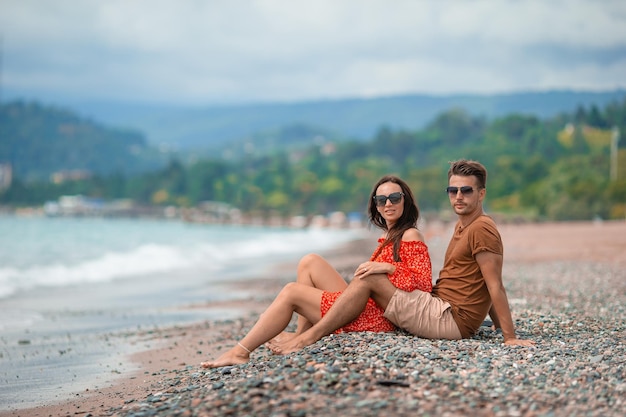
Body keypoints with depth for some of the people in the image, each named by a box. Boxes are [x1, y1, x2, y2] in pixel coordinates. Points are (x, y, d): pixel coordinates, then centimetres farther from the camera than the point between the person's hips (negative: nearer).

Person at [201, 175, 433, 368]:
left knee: (290, 292, -8)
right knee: (309, 262, 7)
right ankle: (302, 335, -1)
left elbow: (424, 285, -18)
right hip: (362, 304, 9)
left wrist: (389, 268, -27)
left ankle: (240, 352, -5)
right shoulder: (389, 236, 18)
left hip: (375, 316, -9)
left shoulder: (410, 236, -8)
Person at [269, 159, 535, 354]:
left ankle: (308, 338, -13)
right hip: (443, 312, 10)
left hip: (451, 320, -10)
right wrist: (502, 328, 17)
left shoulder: (481, 229, -13)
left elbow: (496, 287, -17)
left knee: (369, 279, -13)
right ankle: (304, 334, 9)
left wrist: (510, 337, -19)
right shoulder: (462, 226, 17)